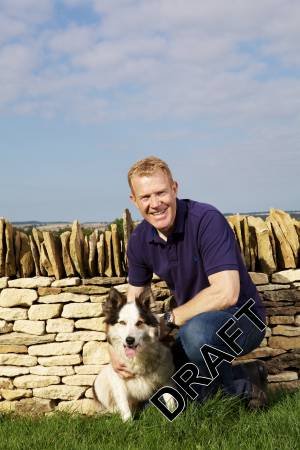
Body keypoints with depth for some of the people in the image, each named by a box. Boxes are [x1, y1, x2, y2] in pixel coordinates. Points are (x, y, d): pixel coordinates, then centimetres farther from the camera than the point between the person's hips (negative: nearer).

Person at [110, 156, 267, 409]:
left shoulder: (206, 220, -24)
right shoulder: (140, 240, -4)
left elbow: (225, 293, -33)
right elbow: (132, 299, 8)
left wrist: (168, 320, -22)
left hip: (241, 317, -7)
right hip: (196, 320, 7)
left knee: (196, 331, -39)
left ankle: (243, 386, -8)